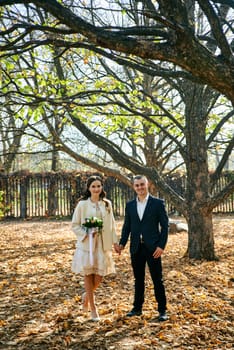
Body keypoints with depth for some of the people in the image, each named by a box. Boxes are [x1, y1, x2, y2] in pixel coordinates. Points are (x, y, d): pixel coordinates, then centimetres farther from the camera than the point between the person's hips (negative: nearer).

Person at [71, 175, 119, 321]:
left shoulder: (107, 204, 5)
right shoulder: (82, 204, -6)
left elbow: (112, 224, 11)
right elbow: (75, 225, -2)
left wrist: (115, 241, 7)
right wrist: (87, 233, -17)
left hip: (103, 245, 3)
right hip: (87, 244, -3)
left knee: (99, 276, 4)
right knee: (88, 275, 4)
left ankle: (86, 295, 35)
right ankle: (93, 309, 19)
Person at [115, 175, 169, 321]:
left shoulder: (158, 203, -3)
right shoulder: (130, 205, 9)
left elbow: (165, 225, -4)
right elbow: (127, 226, 11)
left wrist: (161, 246, -12)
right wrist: (122, 243, -1)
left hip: (153, 248, -4)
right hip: (136, 248, 4)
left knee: (157, 280, 2)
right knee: (138, 279, 14)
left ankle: (163, 310, 13)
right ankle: (137, 308, 26)